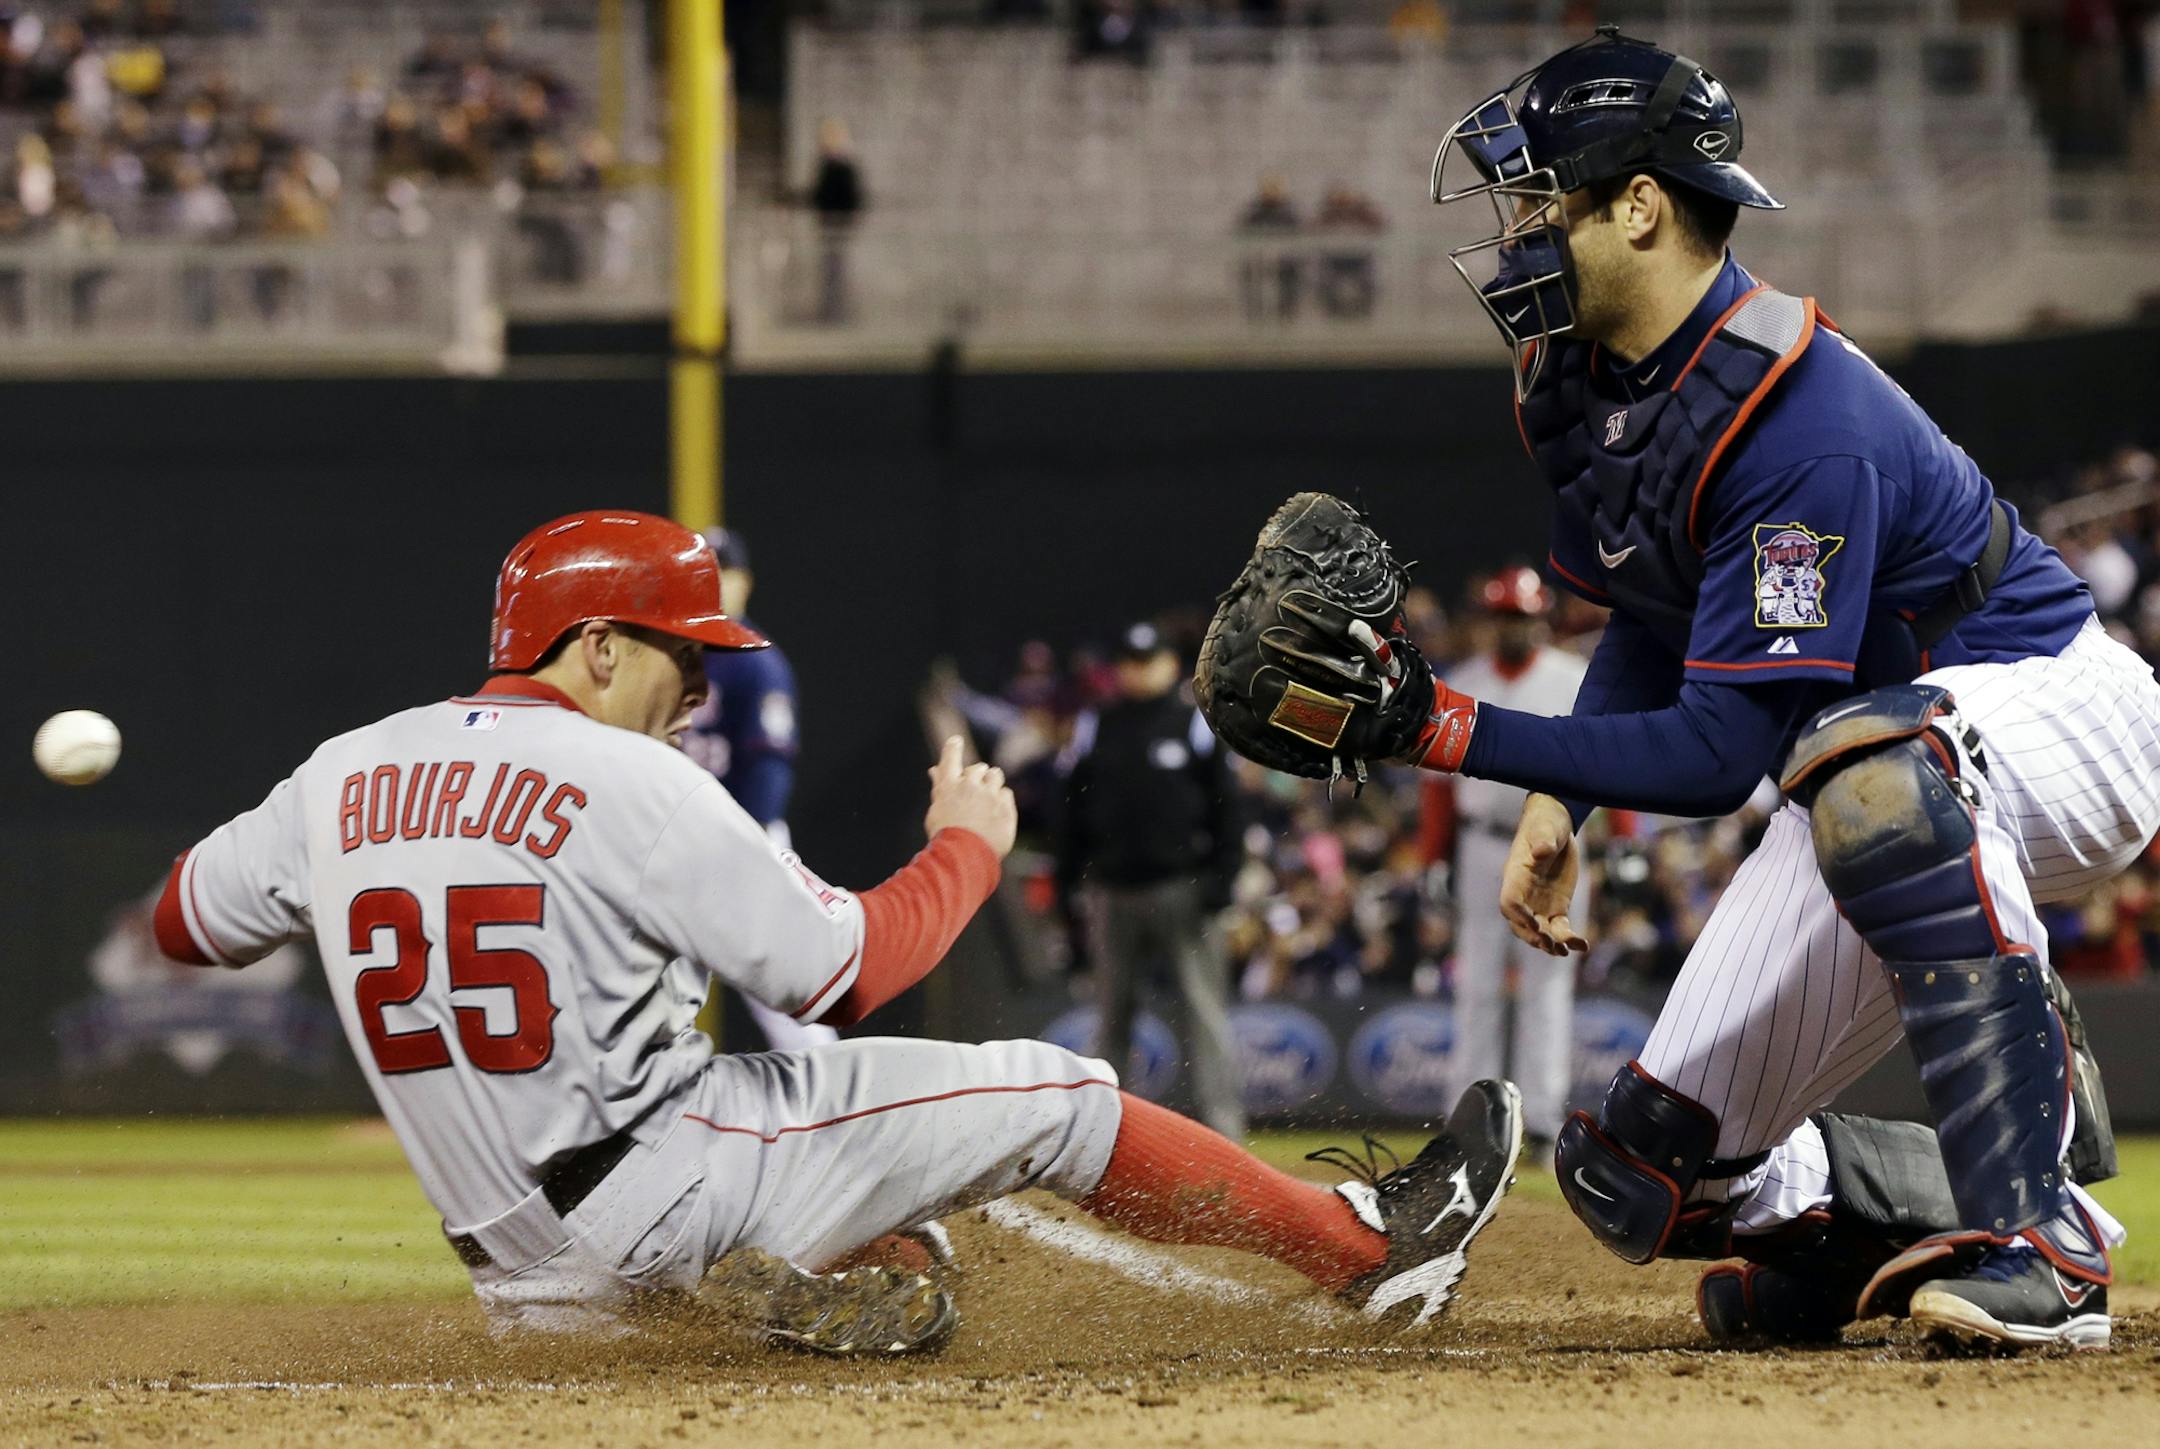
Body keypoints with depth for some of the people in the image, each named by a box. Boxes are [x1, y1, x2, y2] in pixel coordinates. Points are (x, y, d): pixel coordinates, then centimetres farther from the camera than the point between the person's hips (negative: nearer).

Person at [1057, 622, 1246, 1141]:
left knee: (1203, 1009, -8)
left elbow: (1224, 806, 3)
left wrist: (1219, 876, -6)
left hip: (1182, 888, -3)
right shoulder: (1094, 729, 11)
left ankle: (1224, 1123, -11)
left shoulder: (1196, 724, 4)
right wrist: (1069, 883, 7)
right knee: (1113, 1014, 8)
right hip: (1113, 892, 3)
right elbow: (1072, 813, 14)